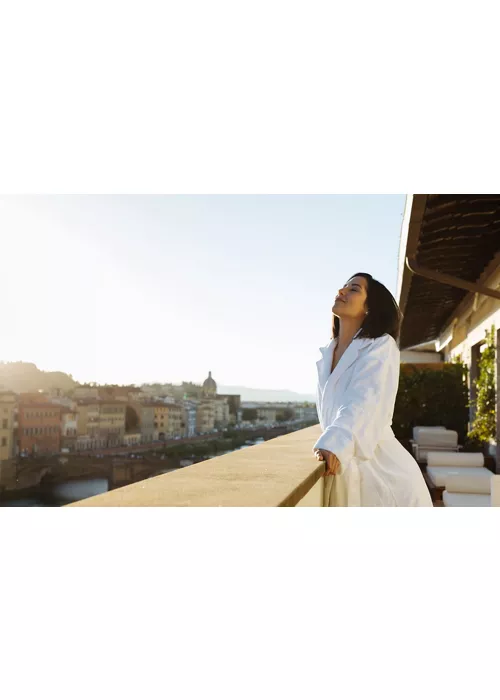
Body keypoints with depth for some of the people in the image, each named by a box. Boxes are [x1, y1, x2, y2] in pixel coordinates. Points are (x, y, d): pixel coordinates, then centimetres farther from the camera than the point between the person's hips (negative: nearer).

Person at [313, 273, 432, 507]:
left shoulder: (382, 346, -10)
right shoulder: (326, 354, 8)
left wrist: (334, 444, -40)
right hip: (343, 469, 5)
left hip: (379, 466, -5)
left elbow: (365, 400, -26)